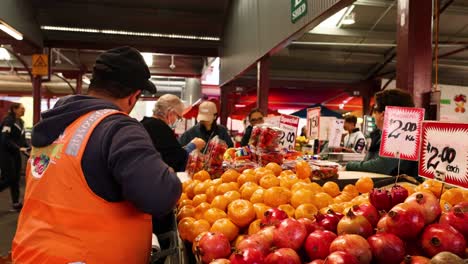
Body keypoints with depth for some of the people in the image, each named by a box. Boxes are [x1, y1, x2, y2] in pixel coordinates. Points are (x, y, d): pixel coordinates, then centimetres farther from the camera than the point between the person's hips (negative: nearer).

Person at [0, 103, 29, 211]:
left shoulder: (21, 122, 9)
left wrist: (28, 147, 2)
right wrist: (19, 148, -25)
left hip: (15, 153, 8)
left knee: (16, 178, 9)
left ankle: (15, 203, 15)